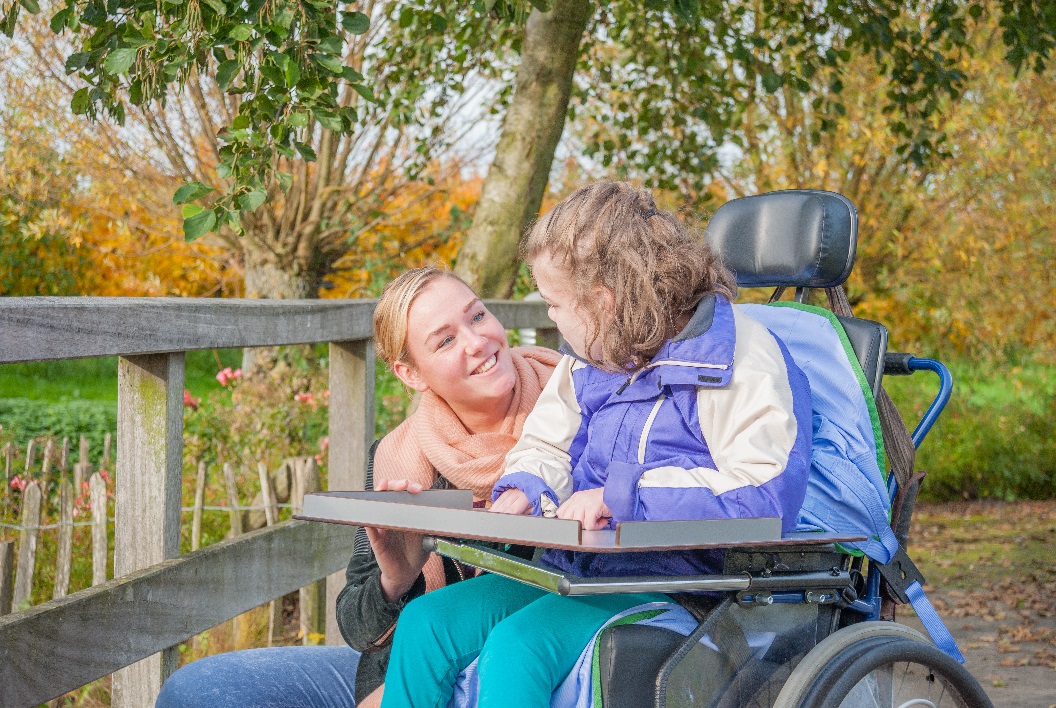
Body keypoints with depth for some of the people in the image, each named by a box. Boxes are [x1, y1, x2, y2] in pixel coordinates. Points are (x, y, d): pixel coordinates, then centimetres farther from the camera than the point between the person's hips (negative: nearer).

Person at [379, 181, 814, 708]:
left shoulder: (742, 360, -12)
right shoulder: (589, 359, 15)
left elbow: (769, 492, -25)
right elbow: (545, 446, 27)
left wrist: (620, 494, -24)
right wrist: (522, 492, 0)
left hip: (678, 578, -8)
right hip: (577, 567, 8)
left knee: (516, 645, -30)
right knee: (426, 621, -10)